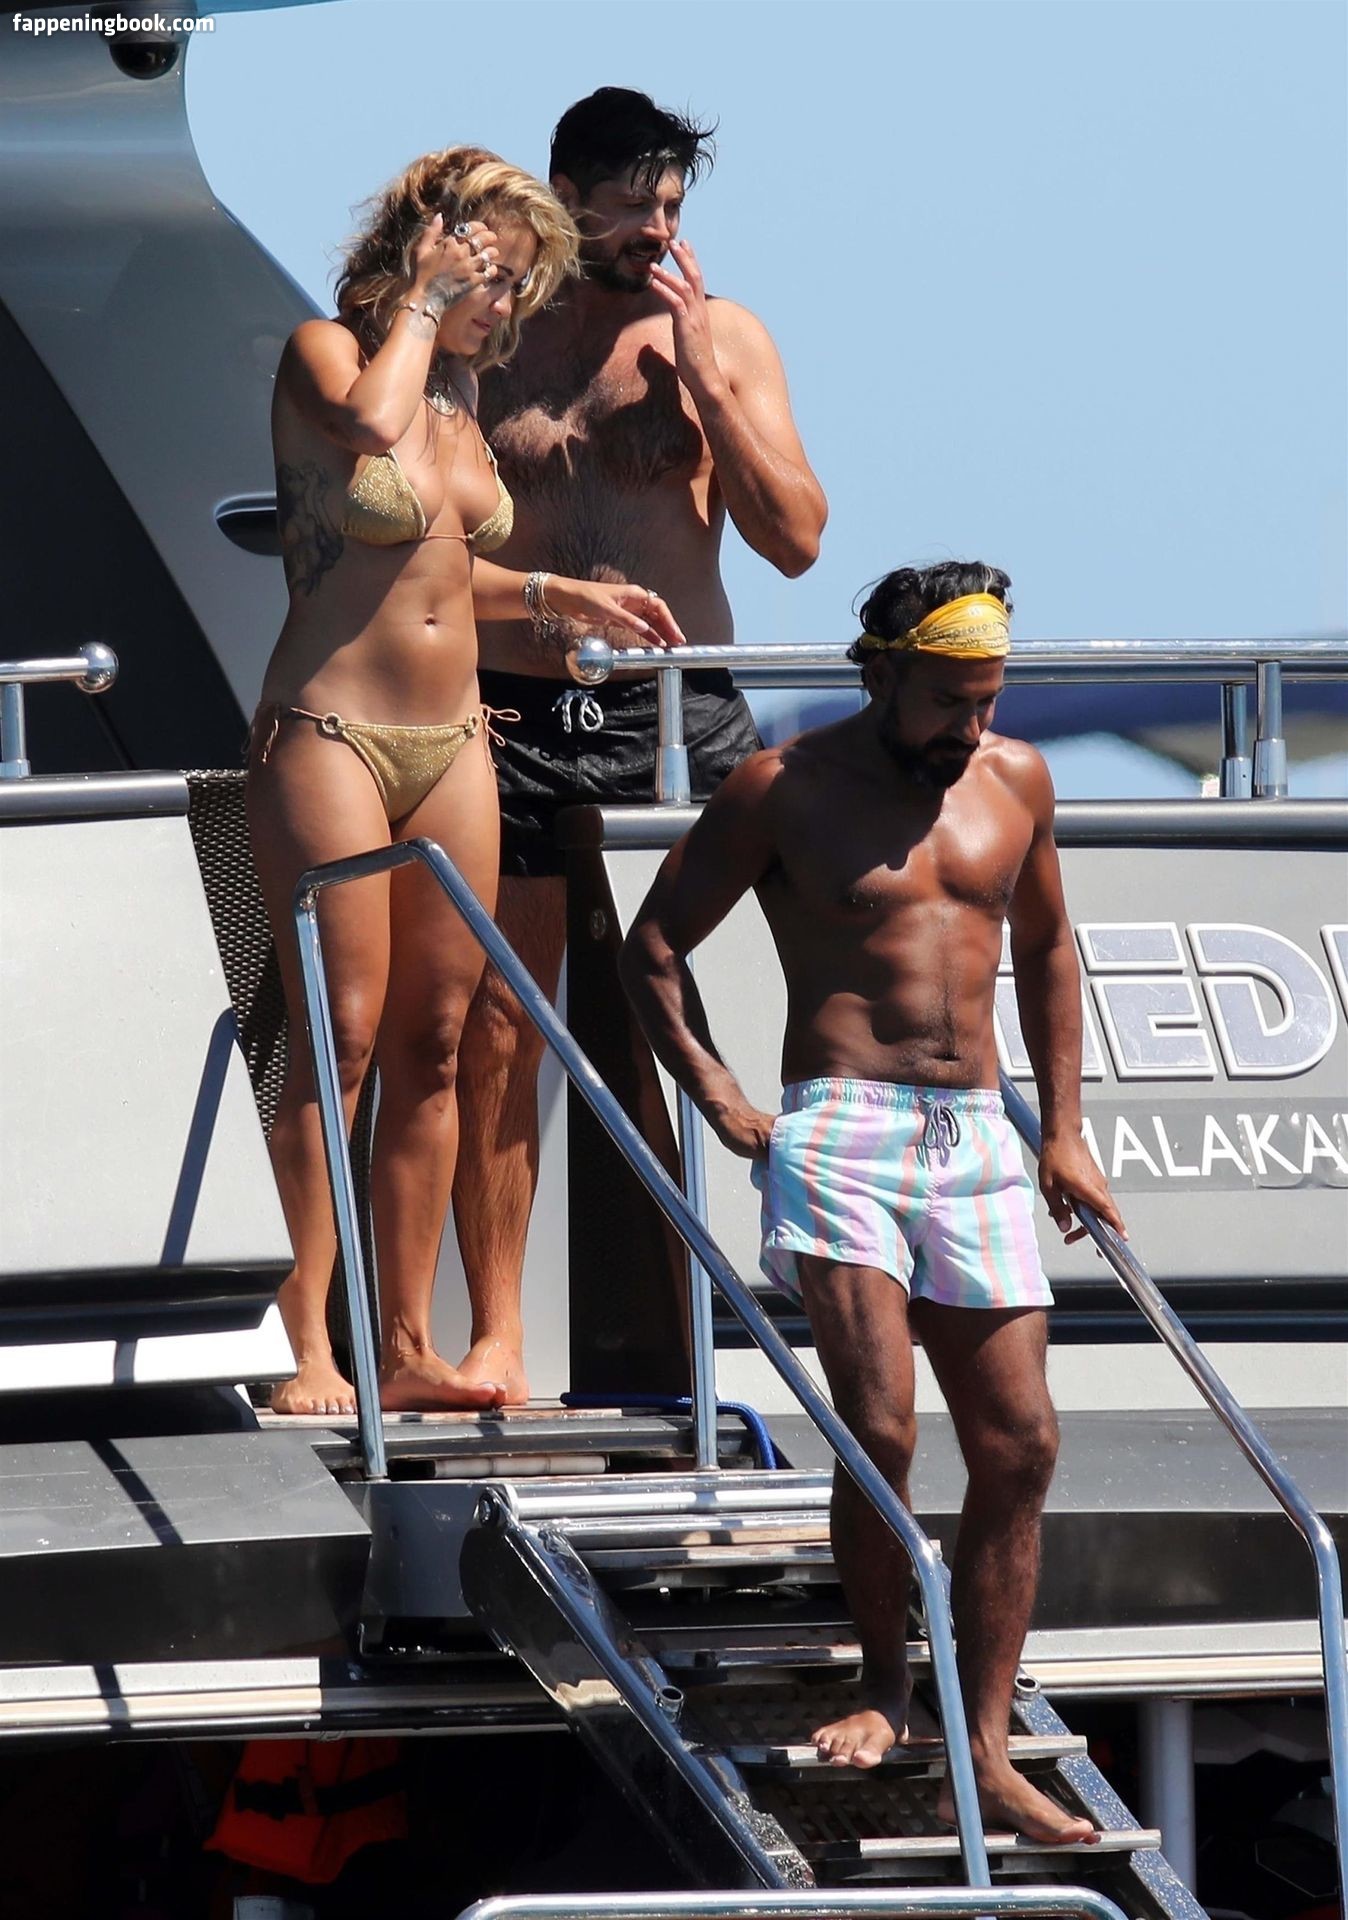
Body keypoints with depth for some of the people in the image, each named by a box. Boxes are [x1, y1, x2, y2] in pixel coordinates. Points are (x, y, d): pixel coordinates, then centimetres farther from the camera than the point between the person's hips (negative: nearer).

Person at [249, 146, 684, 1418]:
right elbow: (371, 422, -25)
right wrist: (421, 302, -12)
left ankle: (408, 1346, 6)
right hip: (330, 731, -7)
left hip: (452, 742, 7)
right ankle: (307, 1347, -11)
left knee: (434, 1040, 3)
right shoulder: (323, 352, -3)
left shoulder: (459, 397, 16)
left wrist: (562, 594, 22)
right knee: (339, 1036, -11)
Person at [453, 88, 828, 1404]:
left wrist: (700, 373, -9)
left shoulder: (722, 337, 5)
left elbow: (795, 539, -2)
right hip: (516, 715, 0)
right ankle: (496, 1335, 4)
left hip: (680, 714, 0)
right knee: (496, 1035, -1)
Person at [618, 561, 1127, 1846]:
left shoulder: (1014, 780, 12)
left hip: (975, 1141, 5)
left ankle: (985, 1755, 2)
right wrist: (714, 1093, -7)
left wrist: (1063, 1130, 21)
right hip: (840, 1130, -5)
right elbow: (653, 944, 5)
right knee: (878, 1432, -16)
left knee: (1017, 1447, -2)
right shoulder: (786, 789, -1)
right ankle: (883, 1689, 6)